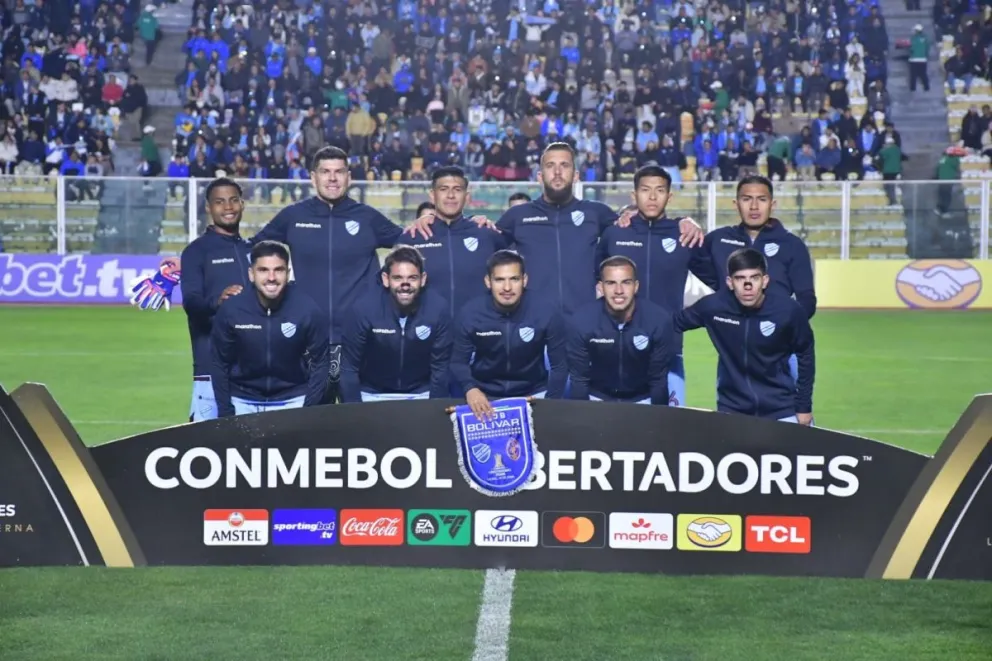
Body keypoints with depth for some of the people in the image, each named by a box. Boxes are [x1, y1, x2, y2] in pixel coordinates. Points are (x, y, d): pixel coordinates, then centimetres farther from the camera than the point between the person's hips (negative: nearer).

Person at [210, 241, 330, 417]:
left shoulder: (309, 311, -17)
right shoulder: (230, 310, -16)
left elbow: (319, 363, -7)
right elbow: (220, 364, -5)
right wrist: (225, 412, -7)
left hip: (293, 401, -1)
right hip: (243, 402, 1)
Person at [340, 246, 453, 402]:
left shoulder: (438, 309, -17)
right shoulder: (367, 310, -20)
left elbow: (440, 366, -7)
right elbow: (349, 368, -11)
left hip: (420, 394, 1)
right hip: (373, 394, -1)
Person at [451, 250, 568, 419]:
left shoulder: (546, 315, -16)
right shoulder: (469, 314, -15)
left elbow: (559, 365, -5)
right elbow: (459, 362, -5)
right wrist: (470, 389, -24)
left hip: (532, 394, 0)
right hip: (484, 395, 0)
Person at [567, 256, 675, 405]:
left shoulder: (659, 320, -21)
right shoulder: (581, 321, -21)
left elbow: (658, 379, -11)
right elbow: (579, 379, -10)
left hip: (641, 400, 0)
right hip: (597, 399, 0)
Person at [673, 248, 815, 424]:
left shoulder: (788, 309, -17)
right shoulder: (713, 306, -16)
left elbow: (805, 355, -2)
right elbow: (675, 323, 4)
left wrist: (804, 406, 2)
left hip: (781, 408, -1)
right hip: (731, 408, 1)